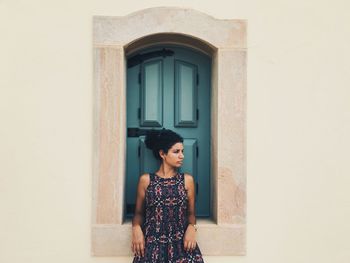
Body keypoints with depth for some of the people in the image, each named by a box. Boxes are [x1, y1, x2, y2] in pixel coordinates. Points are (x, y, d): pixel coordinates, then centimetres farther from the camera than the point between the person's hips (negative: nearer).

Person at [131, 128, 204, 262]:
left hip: (181, 242, 1)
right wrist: (136, 228, -7)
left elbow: (191, 212, 12)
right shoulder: (146, 180, 5)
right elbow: (139, 212, 12)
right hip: (152, 244, -1)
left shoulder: (187, 180, 7)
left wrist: (191, 227, -7)